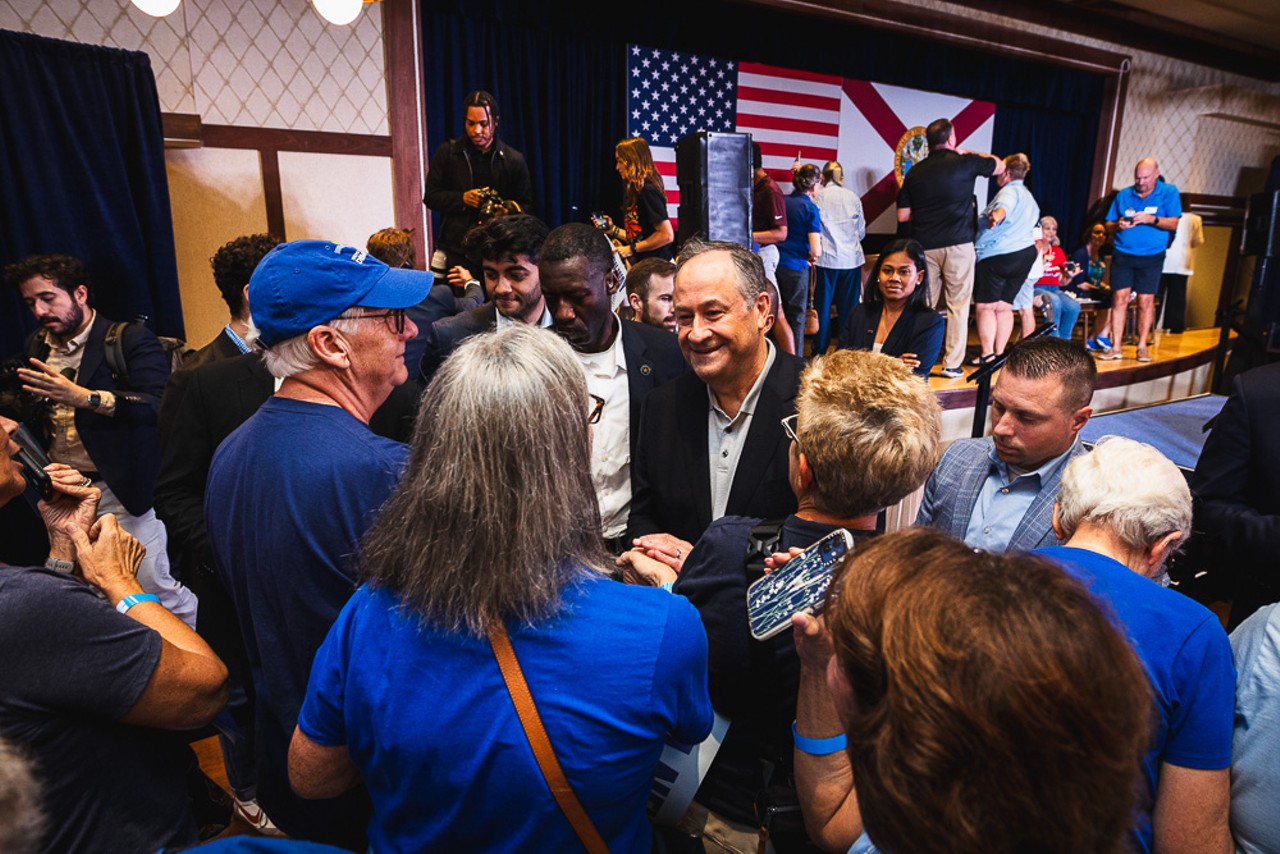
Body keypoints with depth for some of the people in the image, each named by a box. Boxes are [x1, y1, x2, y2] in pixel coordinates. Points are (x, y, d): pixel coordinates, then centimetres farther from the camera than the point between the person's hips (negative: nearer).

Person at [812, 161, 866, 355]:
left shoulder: (817, 196, -2)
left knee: (822, 305, 6)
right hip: (851, 259, 2)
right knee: (848, 307, 8)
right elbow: (862, 231, 14)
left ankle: (820, 349, 11)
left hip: (826, 259, -2)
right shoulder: (853, 197, 6)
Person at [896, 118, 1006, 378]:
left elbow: (903, 215, 7)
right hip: (958, 245, -3)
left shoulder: (914, 172, 7)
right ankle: (952, 364, 3)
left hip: (925, 246, 3)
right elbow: (999, 165, 17)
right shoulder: (964, 163, -1)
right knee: (958, 306, 3)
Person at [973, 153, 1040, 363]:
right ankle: (999, 354, 6)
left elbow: (1005, 206, -32)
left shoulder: (1010, 191, -8)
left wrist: (996, 215, -54)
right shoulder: (1029, 197, 23)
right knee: (1004, 306, 10)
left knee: (985, 306, -7)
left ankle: (988, 355, -13)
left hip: (996, 254, -9)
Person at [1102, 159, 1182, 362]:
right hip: (1123, 254, 1)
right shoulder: (1123, 195, 10)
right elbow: (1108, 225, 11)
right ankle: (1115, 347, -3)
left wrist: (1151, 219, -21)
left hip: (1151, 257, -1)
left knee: (1146, 301, 0)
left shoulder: (1169, 193, 3)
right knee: (1119, 298, -5)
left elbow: (1173, 223, -5)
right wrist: (1118, 225, -11)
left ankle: (1142, 347, 8)